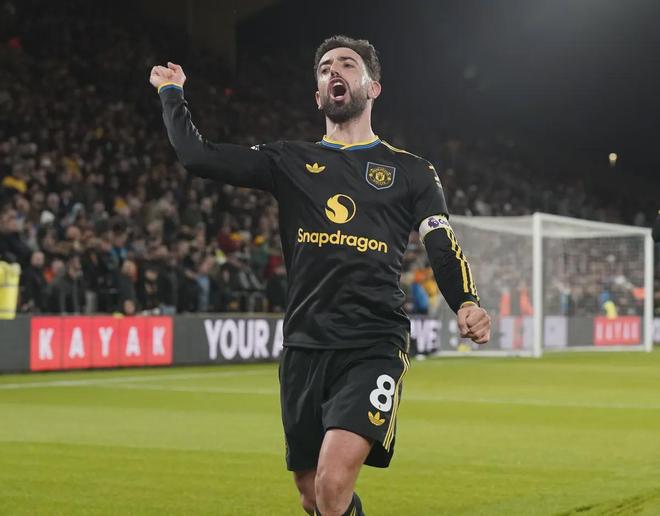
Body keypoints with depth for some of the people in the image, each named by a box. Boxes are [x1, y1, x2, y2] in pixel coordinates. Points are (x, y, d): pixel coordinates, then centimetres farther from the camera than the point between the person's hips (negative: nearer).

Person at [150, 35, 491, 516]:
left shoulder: (411, 171, 10)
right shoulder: (290, 161, 13)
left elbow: (444, 248, 1)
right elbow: (197, 154, 6)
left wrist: (467, 304, -17)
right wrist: (171, 92, 17)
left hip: (374, 346, -3)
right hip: (304, 346, 3)